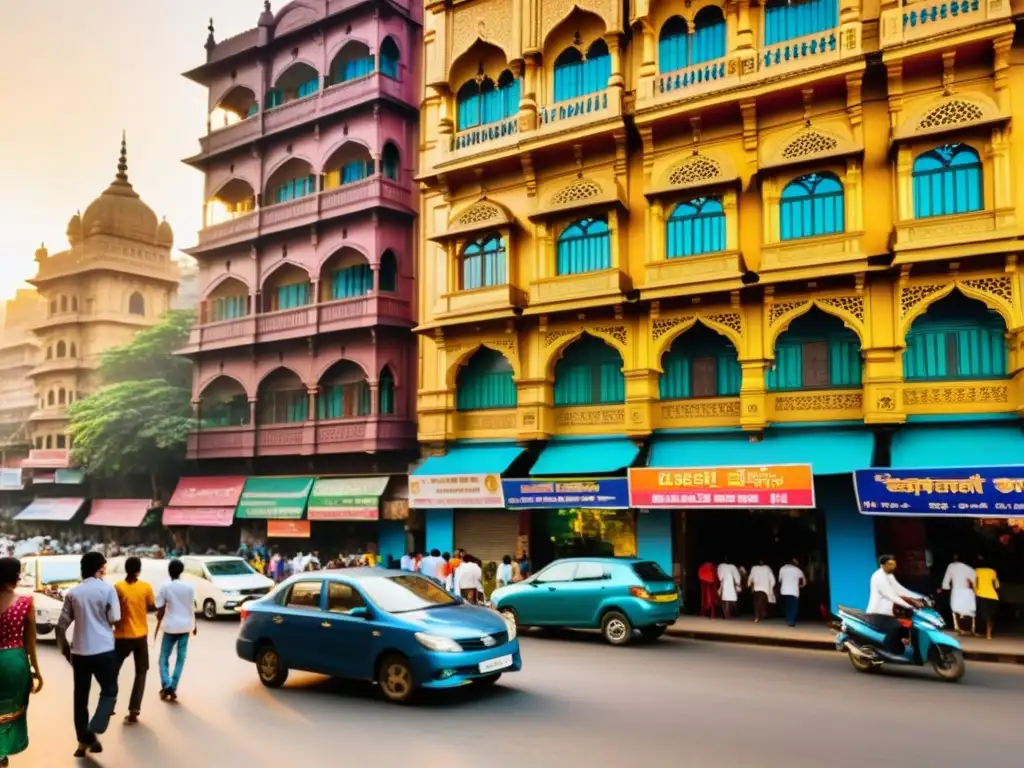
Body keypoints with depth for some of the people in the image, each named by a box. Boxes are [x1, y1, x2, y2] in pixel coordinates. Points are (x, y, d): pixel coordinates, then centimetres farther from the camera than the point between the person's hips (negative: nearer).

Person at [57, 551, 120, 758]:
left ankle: (82, 741, 19)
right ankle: (93, 733, -9)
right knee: (109, 692, 9)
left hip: (79, 651, 4)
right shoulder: (107, 589, -6)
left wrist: (64, 648, 19)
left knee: (80, 697, 13)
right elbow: (114, 619, -7)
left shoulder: (73, 593, 6)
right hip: (104, 650, -4)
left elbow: (61, 625, 6)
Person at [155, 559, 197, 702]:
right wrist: (194, 625, 17)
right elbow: (193, 608, 4)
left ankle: (166, 686, -4)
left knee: (164, 658, 10)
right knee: (181, 658, 9)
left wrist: (157, 627, 9)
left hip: (170, 626, -2)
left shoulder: (164, 587, -7)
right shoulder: (189, 587, 0)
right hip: (186, 625, 2)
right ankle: (173, 688, 6)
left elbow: (161, 610, -6)